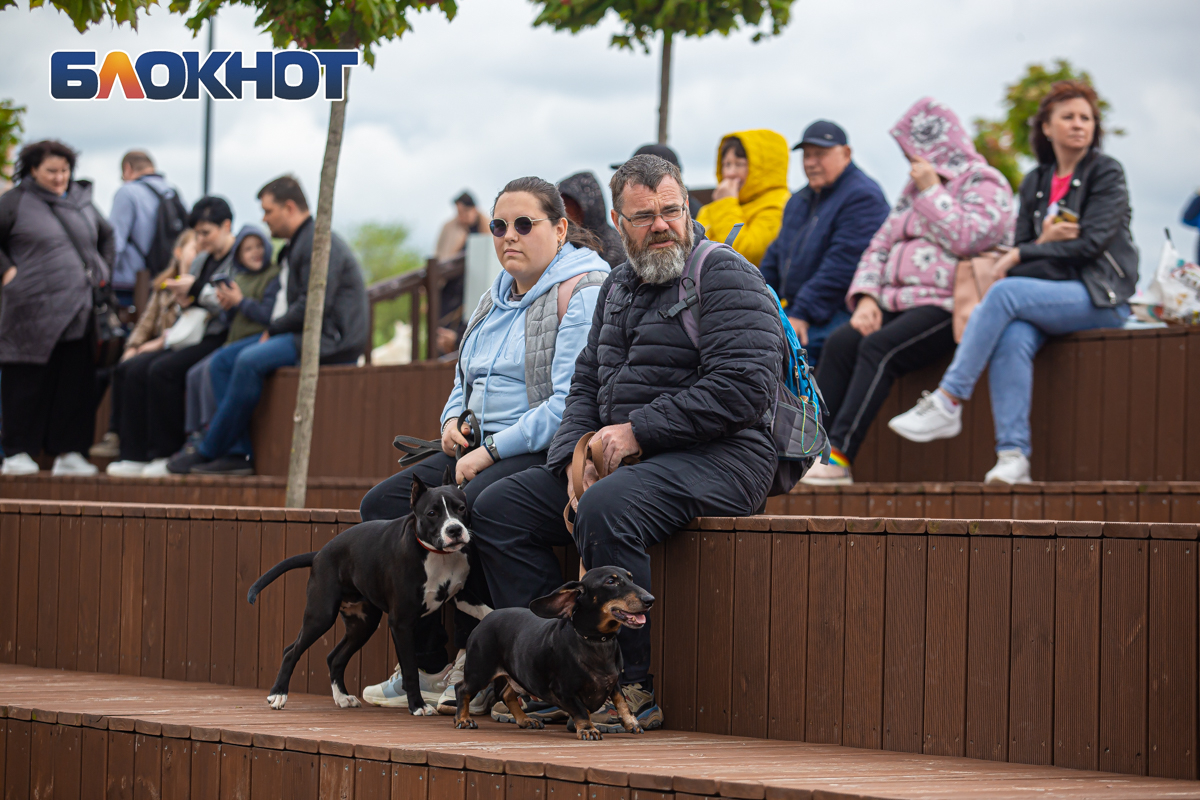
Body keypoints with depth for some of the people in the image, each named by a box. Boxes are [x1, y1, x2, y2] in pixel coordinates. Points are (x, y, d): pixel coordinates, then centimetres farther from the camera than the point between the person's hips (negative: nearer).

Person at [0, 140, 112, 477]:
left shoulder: (82, 202, 16)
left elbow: (106, 235, 31)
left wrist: (102, 269, 19)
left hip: (77, 309, 5)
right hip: (32, 310, -5)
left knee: (75, 382, 2)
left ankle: (68, 452, 7)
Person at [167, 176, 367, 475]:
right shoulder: (298, 244, 21)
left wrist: (272, 330, -11)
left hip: (331, 339, -11)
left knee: (250, 361, -29)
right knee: (222, 362, 1)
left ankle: (208, 452, -19)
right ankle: (240, 452, -11)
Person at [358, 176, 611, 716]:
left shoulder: (583, 291, -10)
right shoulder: (496, 300, 19)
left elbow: (571, 404, -19)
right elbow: (465, 384, 30)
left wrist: (492, 450, -19)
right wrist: (453, 421, 6)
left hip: (552, 452, -9)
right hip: (486, 452, 9)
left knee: (465, 506, -33)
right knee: (383, 505, -8)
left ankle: (473, 668, -17)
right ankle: (427, 666, -9)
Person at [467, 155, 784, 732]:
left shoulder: (725, 276, -7)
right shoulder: (618, 287, 20)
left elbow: (743, 388, -18)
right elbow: (586, 385, 20)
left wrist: (638, 431, -16)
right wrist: (577, 456, -2)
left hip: (716, 458, -9)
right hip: (621, 460, 9)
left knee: (606, 510, -36)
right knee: (497, 508, -3)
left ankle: (636, 688, -26)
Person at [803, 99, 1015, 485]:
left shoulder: (985, 185, 2)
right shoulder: (915, 188, 27)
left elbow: (966, 239, -17)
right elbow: (880, 246, 21)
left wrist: (931, 192, -6)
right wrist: (867, 298, 4)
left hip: (947, 305, -8)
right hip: (898, 303, 8)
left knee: (879, 348, -31)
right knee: (840, 343, -19)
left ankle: (839, 457, -38)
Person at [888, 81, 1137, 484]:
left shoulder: (1106, 174, 1)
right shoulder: (1035, 183, 17)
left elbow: (1091, 243, -10)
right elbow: (1019, 249, 13)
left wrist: (1024, 255, -10)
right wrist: (1044, 242, -11)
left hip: (1101, 298, -5)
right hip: (1049, 296, 5)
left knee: (1005, 292, -30)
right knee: (1012, 338, -31)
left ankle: (947, 404, -30)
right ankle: (1013, 455, -38)